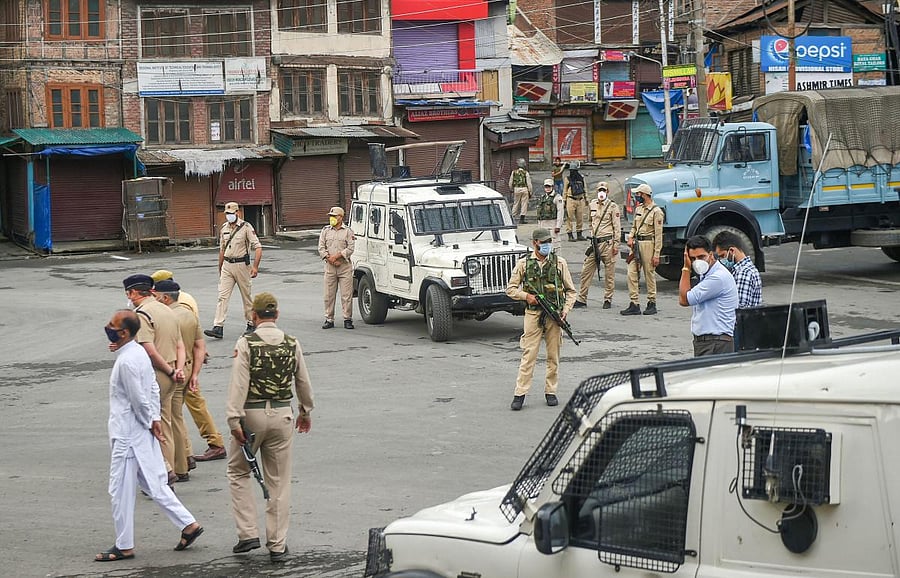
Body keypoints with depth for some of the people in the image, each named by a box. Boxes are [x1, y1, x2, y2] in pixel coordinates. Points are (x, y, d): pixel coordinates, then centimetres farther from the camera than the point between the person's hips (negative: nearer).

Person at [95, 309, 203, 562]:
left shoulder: (126, 362, -22)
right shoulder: (139, 352, 8)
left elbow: (139, 399, -20)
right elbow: (154, 388, 13)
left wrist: (150, 422, -6)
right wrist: (154, 419, 9)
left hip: (127, 435, -10)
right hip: (142, 434, 10)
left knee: (121, 491, 2)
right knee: (153, 484, 17)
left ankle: (124, 546, 11)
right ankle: (188, 524, 17)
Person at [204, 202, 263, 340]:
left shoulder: (246, 227, -8)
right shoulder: (224, 229, 9)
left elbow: (258, 247, -12)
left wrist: (255, 266, -21)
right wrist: (220, 268, 21)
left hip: (241, 265, -4)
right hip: (227, 266, 4)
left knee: (246, 296, 6)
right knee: (222, 296, -5)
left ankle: (251, 324, 21)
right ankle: (218, 328, -11)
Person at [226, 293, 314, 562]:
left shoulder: (246, 343, -10)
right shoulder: (292, 344, 2)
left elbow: (239, 384, -16)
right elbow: (303, 381, 12)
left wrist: (234, 420, -15)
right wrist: (305, 411, 27)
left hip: (252, 413, -3)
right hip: (282, 414, 3)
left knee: (238, 472, 16)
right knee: (279, 481, 9)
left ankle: (248, 534, 7)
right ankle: (277, 545, 12)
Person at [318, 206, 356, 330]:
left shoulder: (348, 232, 3)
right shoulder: (325, 231, 11)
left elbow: (350, 248, -6)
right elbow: (321, 248, 6)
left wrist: (337, 256, -14)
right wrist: (330, 259, -8)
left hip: (345, 266, -3)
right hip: (330, 267, 3)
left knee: (346, 295, -3)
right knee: (329, 295, 3)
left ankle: (347, 319, 2)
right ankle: (329, 319, 10)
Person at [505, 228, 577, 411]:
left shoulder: (559, 263, 5)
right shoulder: (523, 264, 2)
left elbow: (571, 291, 10)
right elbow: (511, 289, 7)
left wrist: (565, 310, -3)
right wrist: (526, 296, -10)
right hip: (533, 314, -2)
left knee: (553, 355, 6)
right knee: (528, 355, -5)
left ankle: (550, 392, 17)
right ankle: (520, 394, -3)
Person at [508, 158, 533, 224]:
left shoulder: (514, 172, 3)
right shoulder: (526, 173, -4)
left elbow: (510, 183, 8)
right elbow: (529, 183, -4)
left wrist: (511, 190, 22)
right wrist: (530, 192, 3)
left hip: (516, 189, 2)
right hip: (524, 189, -2)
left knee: (515, 204, 12)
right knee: (524, 204, 3)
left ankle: (512, 217, 11)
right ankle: (522, 218, 1)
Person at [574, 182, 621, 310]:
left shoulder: (612, 207, -4)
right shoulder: (592, 204, 13)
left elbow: (617, 227, -6)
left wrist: (616, 244, -11)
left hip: (607, 243, -6)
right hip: (595, 242, 6)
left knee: (609, 273, 2)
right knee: (586, 270, 4)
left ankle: (608, 299, 10)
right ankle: (581, 299, 9)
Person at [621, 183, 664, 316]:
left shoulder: (656, 211, -10)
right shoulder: (638, 209, 14)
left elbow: (658, 234, -12)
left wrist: (656, 254, -15)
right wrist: (630, 238, 4)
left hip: (648, 244, -7)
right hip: (636, 244, 7)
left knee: (650, 275, 1)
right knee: (632, 273, 0)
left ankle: (652, 304, 12)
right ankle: (634, 304, 1)